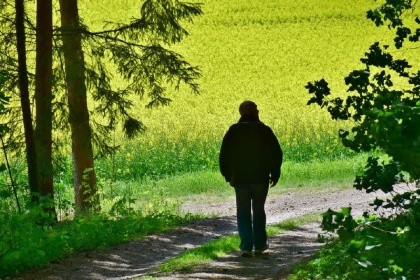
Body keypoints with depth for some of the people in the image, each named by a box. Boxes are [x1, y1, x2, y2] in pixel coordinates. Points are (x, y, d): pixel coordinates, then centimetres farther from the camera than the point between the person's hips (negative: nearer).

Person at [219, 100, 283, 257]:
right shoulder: (264, 131, -6)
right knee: (258, 211, 14)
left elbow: (224, 155, 0)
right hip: (261, 178, 0)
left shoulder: (234, 131, -3)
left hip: (240, 178, 0)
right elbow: (276, 153, -4)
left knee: (243, 213, 6)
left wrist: (228, 176, 9)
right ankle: (259, 245, 18)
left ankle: (246, 247, -2)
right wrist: (275, 175, 7)